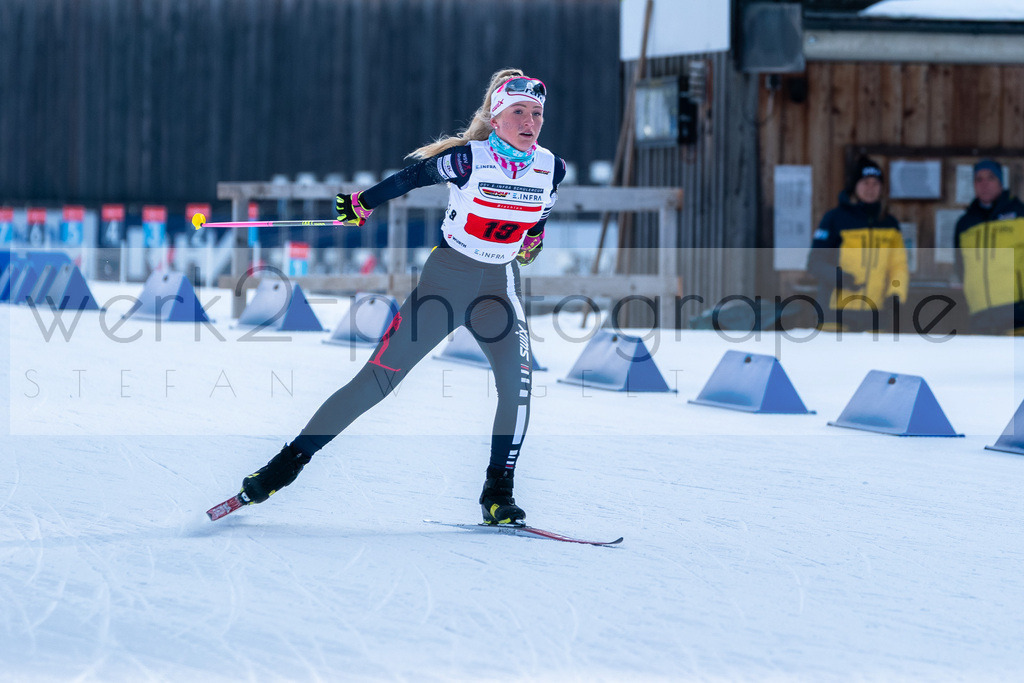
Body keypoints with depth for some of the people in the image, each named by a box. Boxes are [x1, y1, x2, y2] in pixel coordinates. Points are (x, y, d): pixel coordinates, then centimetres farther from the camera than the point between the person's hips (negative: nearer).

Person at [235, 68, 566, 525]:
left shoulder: (551, 169, -5)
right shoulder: (468, 159, -18)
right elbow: (411, 177, -4)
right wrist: (361, 205, 5)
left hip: (500, 282, 3)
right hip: (447, 276, -3)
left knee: (517, 381, -20)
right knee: (380, 376, -7)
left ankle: (498, 493, -9)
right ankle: (293, 459, 3)